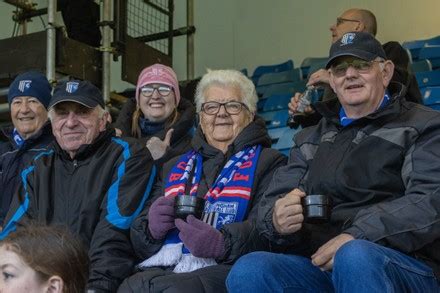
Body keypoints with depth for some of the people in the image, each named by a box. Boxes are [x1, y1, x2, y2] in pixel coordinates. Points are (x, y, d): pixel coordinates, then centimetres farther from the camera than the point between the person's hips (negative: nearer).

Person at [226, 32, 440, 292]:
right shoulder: (310, 139, 25)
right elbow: (273, 201, 17)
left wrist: (357, 236, -20)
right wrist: (277, 220, -9)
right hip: (319, 264, 4)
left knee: (354, 255, -38)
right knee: (249, 269, -26)